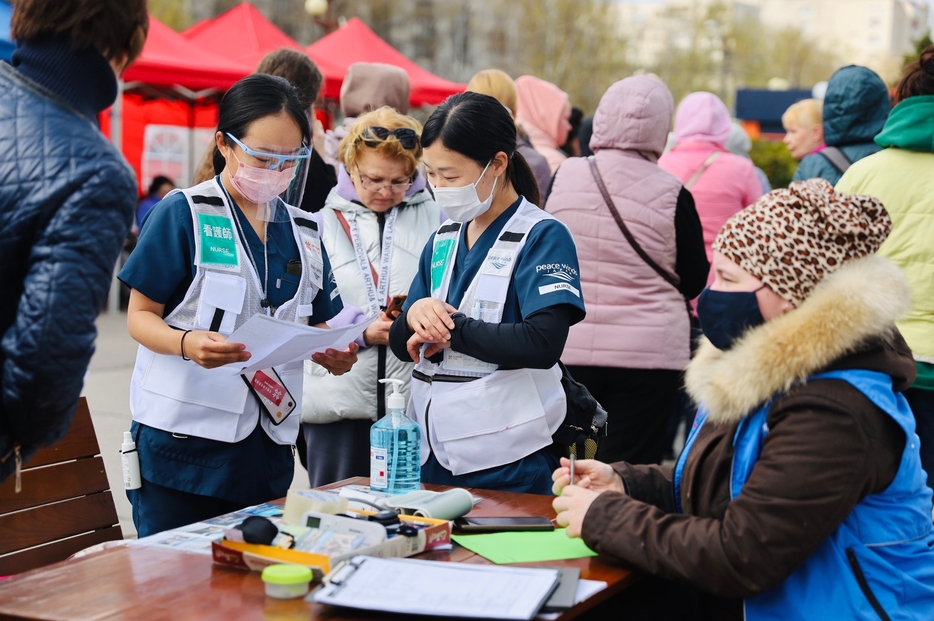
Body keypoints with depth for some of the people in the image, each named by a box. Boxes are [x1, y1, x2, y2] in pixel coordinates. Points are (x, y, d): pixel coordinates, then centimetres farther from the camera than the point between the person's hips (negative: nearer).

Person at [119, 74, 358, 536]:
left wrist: (331, 352, -5)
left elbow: (314, 323, 17)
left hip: (268, 441, 5)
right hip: (184, 435, -5)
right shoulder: (183, 214, -4)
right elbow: (140, 316, -5)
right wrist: (186, 343, -26)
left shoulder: (303, 231, 12)